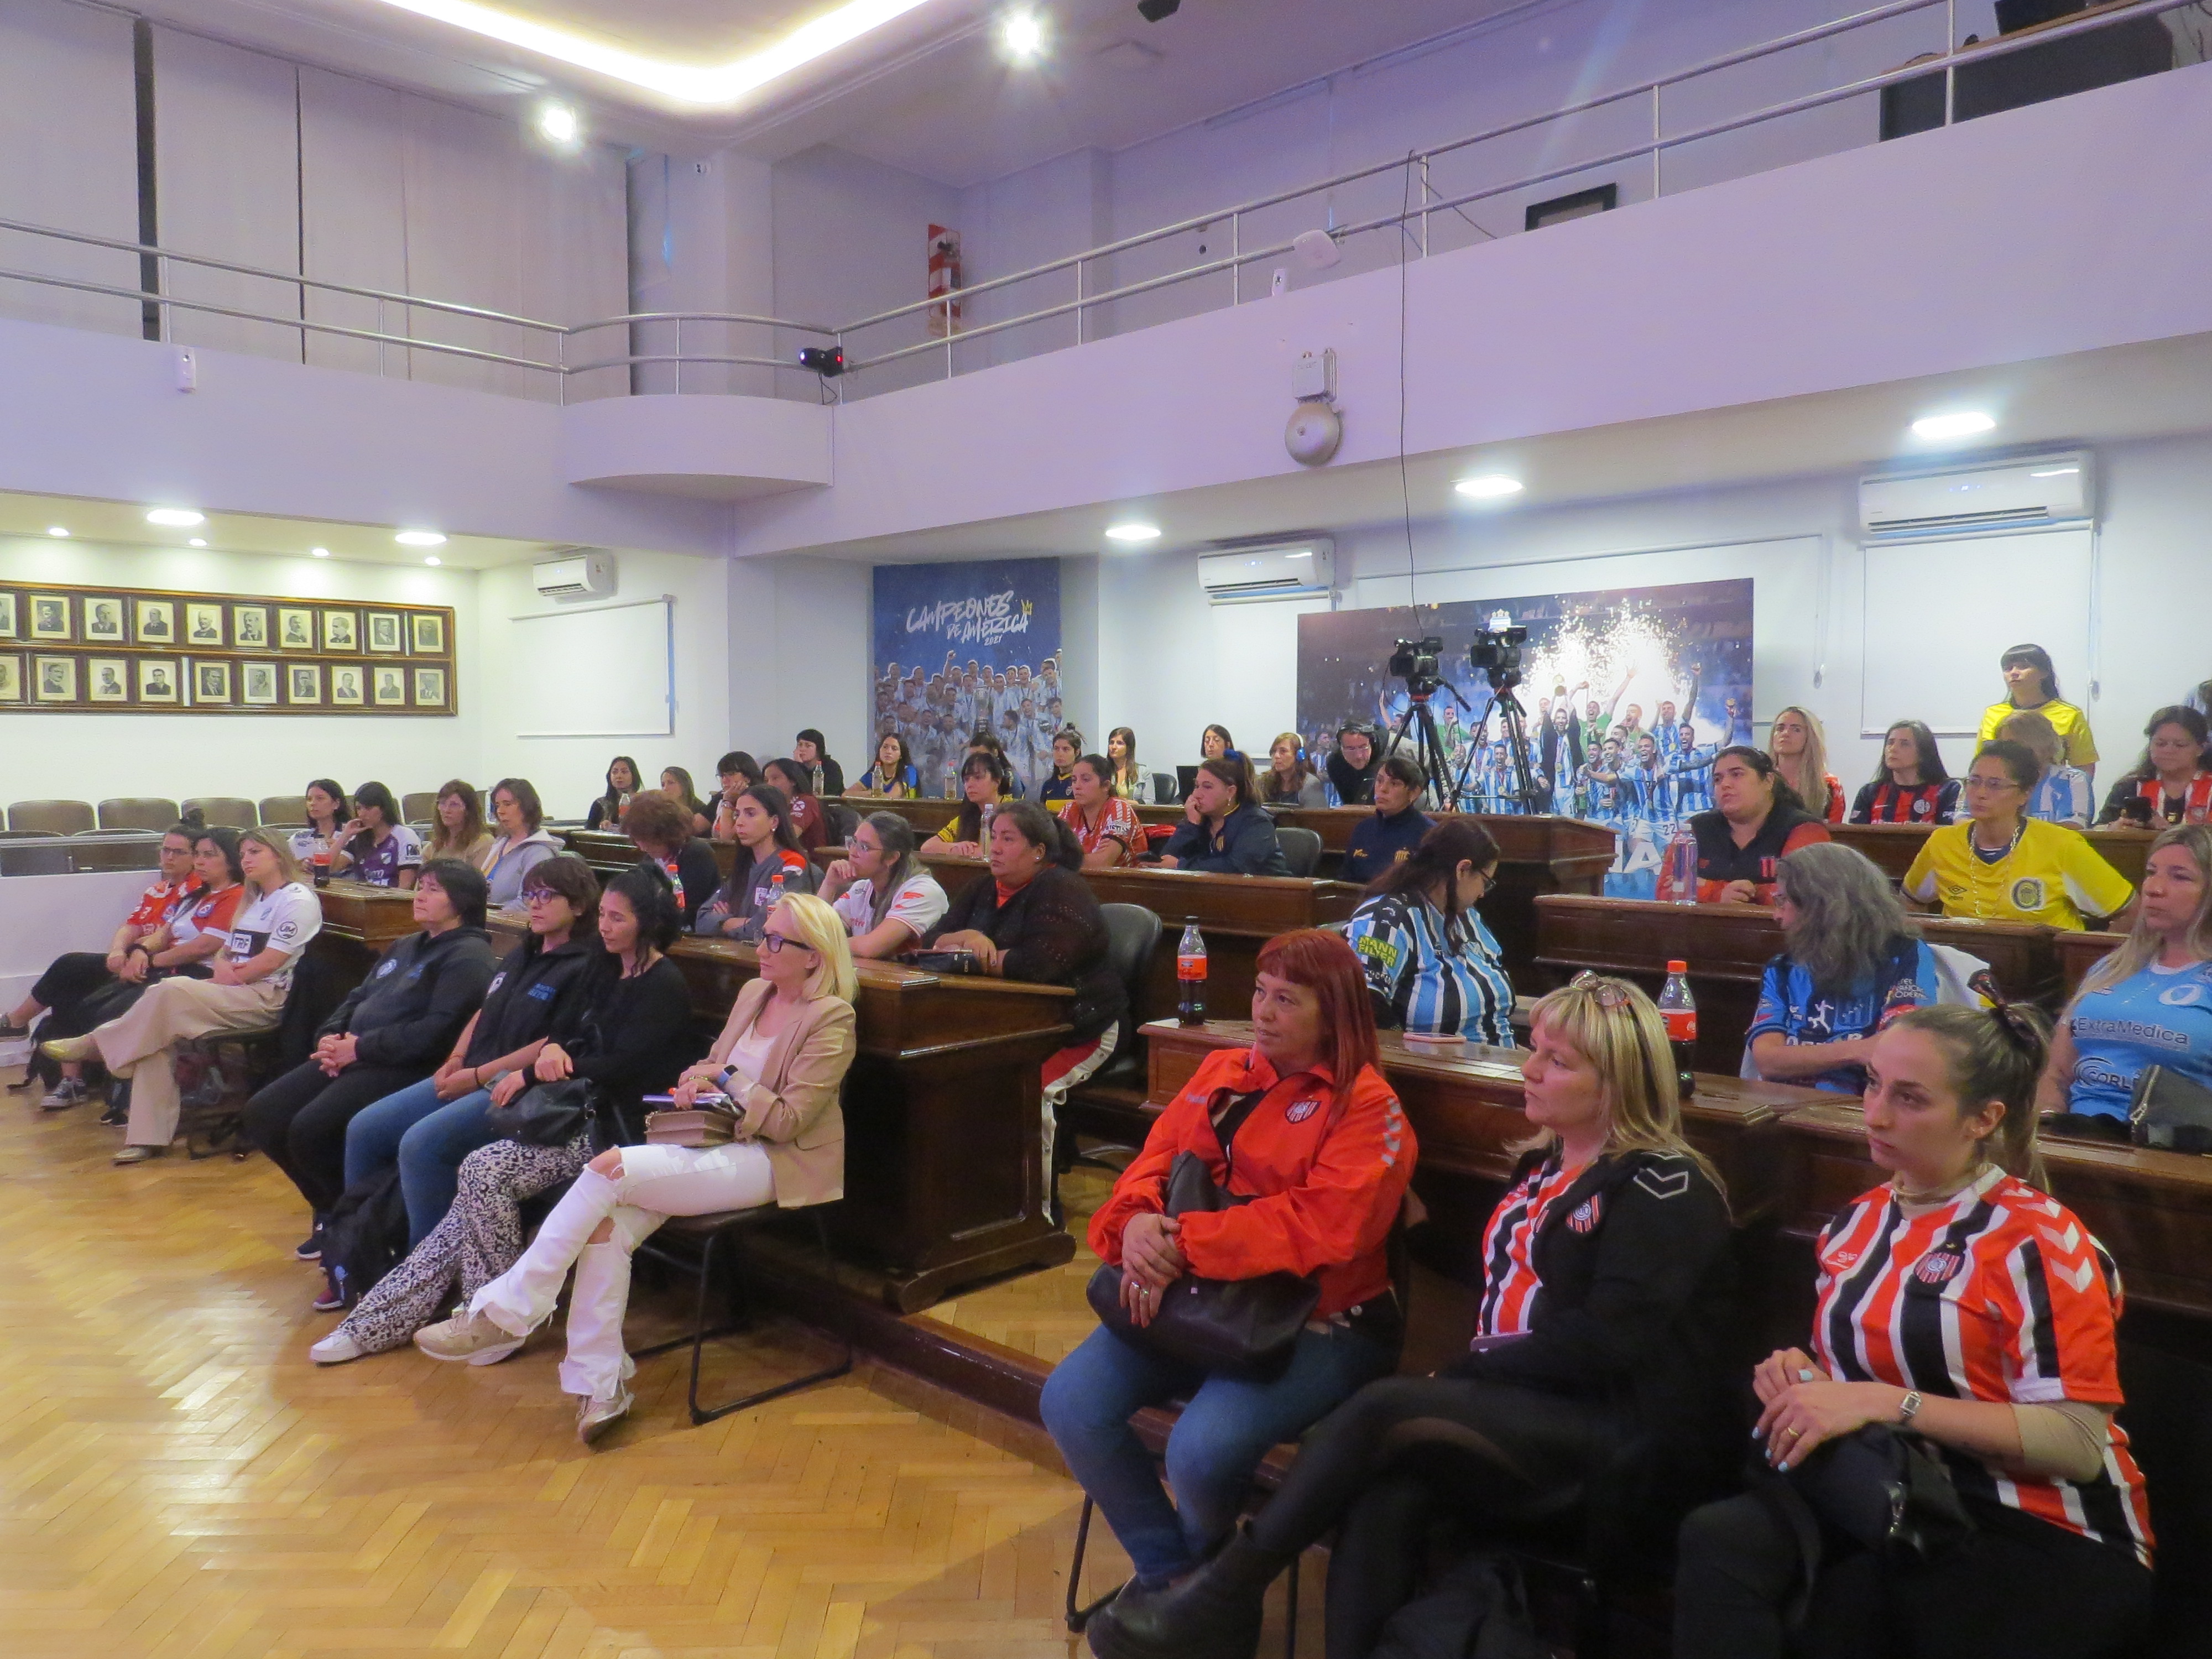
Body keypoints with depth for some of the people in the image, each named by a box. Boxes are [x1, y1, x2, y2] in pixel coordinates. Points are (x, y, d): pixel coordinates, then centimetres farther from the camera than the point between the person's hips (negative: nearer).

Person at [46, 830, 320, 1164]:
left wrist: (229, 977, -9)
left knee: (172, 993, -27)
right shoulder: (252, 900, 26)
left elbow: (271, 961, -13)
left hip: (267, 996, -8)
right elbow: (223, 951, 19)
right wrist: (222, 968, -3)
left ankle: (94, 1045, -5)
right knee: (159, 1017, -15)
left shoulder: (298, 899, -4)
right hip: (233, 991, 9)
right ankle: (149, 1136, -15)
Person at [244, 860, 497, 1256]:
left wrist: (361, 1048, -16)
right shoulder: (407, 947, 23)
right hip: (352, 1057, 10)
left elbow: (436, 1033, -20)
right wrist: (330, 1036, 2)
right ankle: (328, 1207, 16)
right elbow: (358, 998, 23)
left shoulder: (469, 956, -9)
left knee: (310, 1130, -26)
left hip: (404, 1069, -10)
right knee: (262, 1113, 0)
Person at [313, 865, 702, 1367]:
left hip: (615, 1128, -8)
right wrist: (553, 1049, -9)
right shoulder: (609, 971, 17)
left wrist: (532, 1075, -10)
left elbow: (622, 1067, -18)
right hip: (581, 1114, 8)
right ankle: (384, 1319, -3)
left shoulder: (664, 986, -11)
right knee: (482, 1180, -9)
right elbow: (571, 1032, 17)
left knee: (485, 1172, -18)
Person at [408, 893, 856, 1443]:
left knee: (609, 1169, -24)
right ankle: (599, 1387, -13)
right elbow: (712, 1064, 24)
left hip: (775, 1164, -7)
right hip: (716, 1141, 7)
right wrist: (697, 1083, 2)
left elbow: (787, 1121, -12)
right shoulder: (752, 993, 13)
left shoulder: (831, 1019, -9)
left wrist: (726, 1079, -10)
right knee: (608, 1222, -20)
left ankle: (505, 1314, -13)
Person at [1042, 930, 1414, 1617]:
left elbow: (1321, 1224, -21)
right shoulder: (1222, 1071, 10)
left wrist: (1183, 1242, -26)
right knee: (1070, 1404, -12)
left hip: (1318, 1325, -6)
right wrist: (1136, 1222, -21)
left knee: (1202, 1448, -28)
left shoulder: (1368, 1105, -9)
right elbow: (1156, 1160, 4)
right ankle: (1166, 1569, 11)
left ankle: (1206, 1580, 12)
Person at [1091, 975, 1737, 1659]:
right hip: (1519, 1413, 7)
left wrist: (1462, 1377, -15)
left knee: (1385, 1410, -25)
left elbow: (1606, 1340, -17)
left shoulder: (1666, 1190, -6)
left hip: (1626, 1441, -6)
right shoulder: (1540, 1168, 18)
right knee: (1387, 1489, -27)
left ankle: (1225, 1598, -11)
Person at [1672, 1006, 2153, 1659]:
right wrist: (1801, 1373, 3)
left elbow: (2078, 1442, -17)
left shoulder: (2038, 1241, -9)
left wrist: (1886, 1404, -24)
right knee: (1718, 1540, -25)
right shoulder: (1856, 1223, 13)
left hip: (2038, 1537, -5)